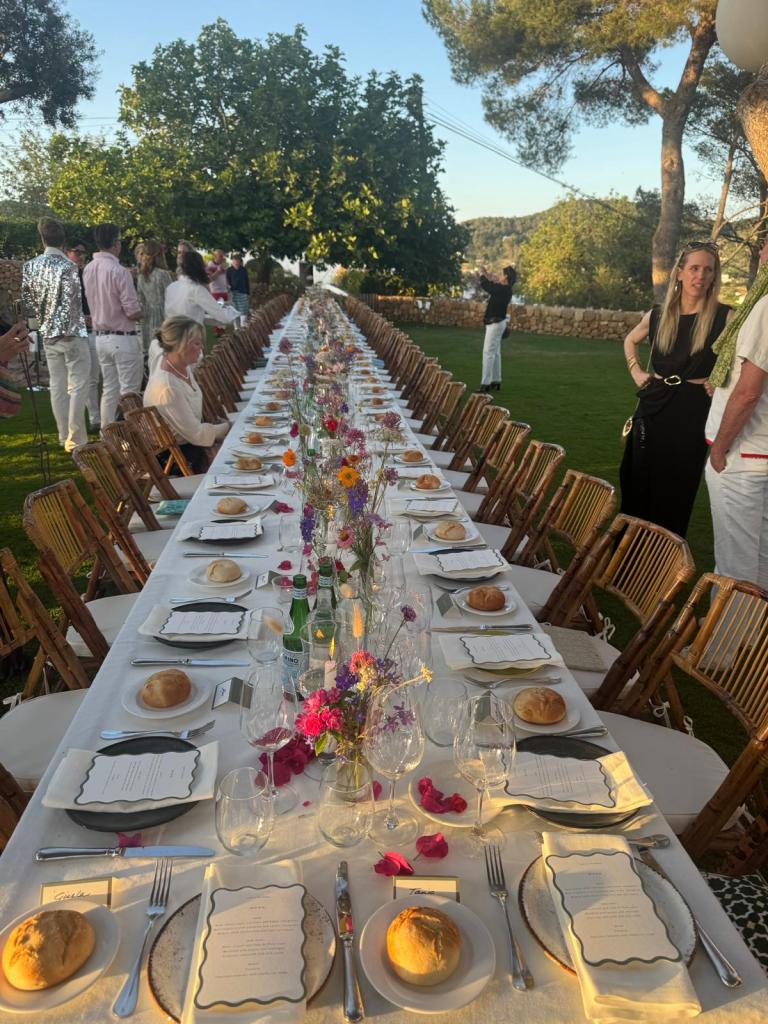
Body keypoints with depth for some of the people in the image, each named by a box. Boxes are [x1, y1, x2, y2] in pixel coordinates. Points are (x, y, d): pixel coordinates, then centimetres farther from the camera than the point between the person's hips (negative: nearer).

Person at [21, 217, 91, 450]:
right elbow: (70, 301, -20)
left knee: (57, 386, 11)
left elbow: (27, 299, 10)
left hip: (48, 333, 6)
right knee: (78, 385, -2)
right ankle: (75, 439, -5)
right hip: (71, 334, -6)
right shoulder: (67, 266, -14)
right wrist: (70, 330, -8)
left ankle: (65, 436, 18)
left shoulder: (30, 266, 5)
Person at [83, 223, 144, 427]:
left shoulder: (88, 269, 6)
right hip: (123, 338, -7)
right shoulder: (119, 271, -17)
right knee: (129, 392, 0)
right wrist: (142, 312, 3)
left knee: (109, 389, 14)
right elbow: (133, 312, -18)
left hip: (101, 337, 7)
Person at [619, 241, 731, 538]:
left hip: (692, 413, -4)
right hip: (653, 407, 4)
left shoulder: (724, 317, -9)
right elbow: (630, 340, 23)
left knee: (676, 490, 4)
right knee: (636, 483, 12)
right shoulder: (658, 314, 3)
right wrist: (635, 371, 11)